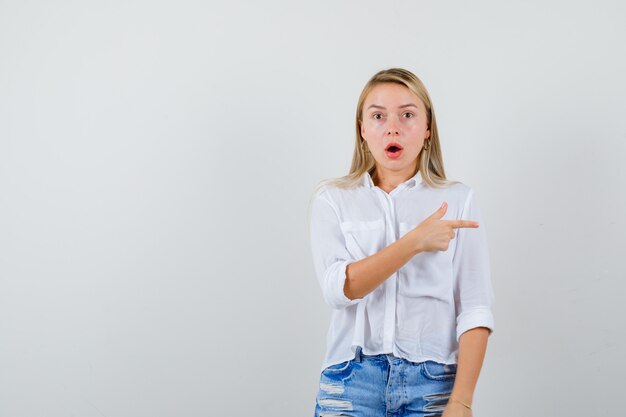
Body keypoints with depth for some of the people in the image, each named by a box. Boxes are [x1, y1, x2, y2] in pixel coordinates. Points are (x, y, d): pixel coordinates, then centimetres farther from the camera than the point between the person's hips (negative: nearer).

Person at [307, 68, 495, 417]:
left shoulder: (459, 200, 3)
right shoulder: (332, 199, 5)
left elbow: (475, 309, -4)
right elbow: (338, 288, -10)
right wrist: (415, 241, -16)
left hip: (433, 382, 0)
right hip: (352, 383, 0)